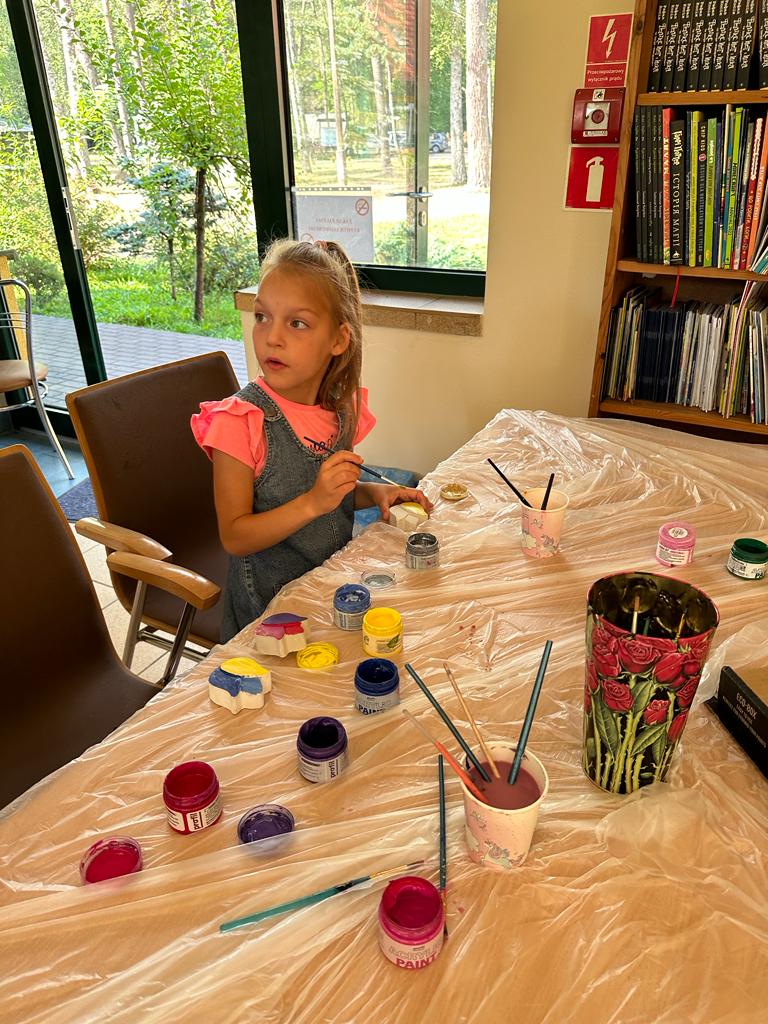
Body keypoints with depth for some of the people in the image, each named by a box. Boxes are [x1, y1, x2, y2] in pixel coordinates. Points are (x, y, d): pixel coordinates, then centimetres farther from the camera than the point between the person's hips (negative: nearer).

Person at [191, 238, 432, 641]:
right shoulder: (241, 421, -19)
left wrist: (373, 492, -4)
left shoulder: (341, 407, -3)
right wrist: (313, 503, -29)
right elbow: (235, 538, -18)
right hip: (269, 605, -4)